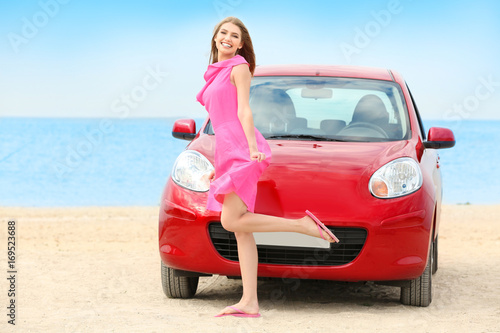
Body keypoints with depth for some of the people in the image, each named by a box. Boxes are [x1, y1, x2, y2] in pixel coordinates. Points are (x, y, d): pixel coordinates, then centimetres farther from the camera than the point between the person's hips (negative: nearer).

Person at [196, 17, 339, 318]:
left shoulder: (238, 67, 0)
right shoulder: (216, 73, 24)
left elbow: (244, 111, -10)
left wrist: (252, 147, -21)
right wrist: (217, 164, 25)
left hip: (242, 151, -8)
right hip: (227, 153, 8)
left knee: (232, 222, -18)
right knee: (241, 230, 1)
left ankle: (305, 225, -11)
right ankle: (249, 302, -3)